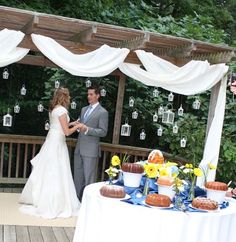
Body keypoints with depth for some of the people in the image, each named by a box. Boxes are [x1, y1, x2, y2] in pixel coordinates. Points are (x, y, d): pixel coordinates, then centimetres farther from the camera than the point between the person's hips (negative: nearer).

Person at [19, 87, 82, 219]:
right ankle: (53, 204, 6)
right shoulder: (62, 110, -17)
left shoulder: (53, 109, 11)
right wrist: (77, 126, -3)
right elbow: (66, 132, -18)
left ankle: (39, 198, 25)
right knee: (56, 174, -2)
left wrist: (71, 123, 21)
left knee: (47, 172, 16)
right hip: (57, 143, -9)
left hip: (51, 141, 9)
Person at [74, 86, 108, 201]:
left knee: (89, 177, -1)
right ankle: (77, 198, 27)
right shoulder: (84, 109, 16)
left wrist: (87, 129, -23)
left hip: (91, 150, -7)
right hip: (79, 148, 7)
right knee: (77, 175, 15)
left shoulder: (102, 112, -7)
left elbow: (103, 132, -12)